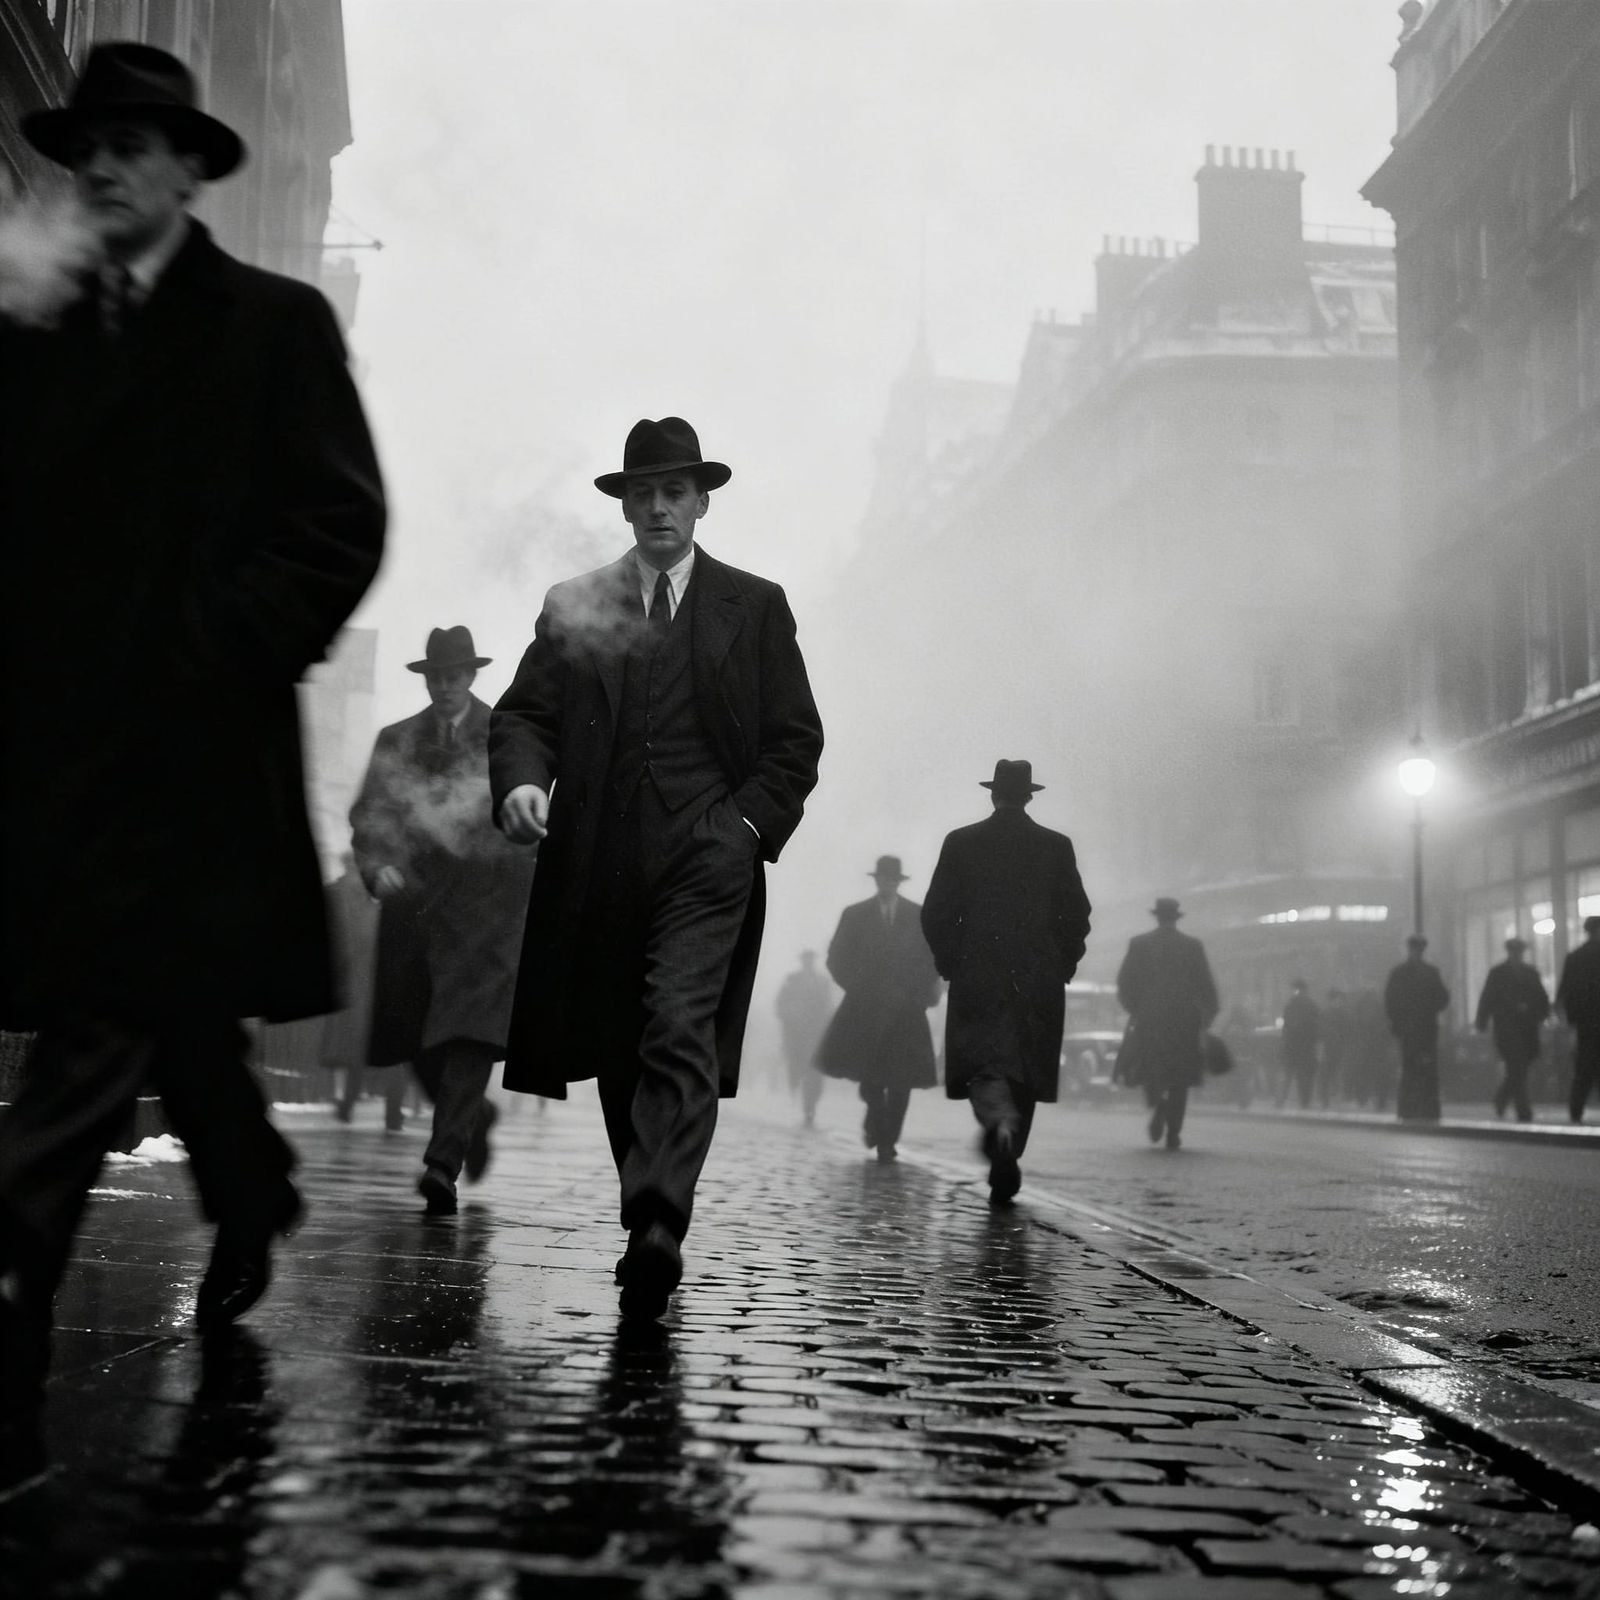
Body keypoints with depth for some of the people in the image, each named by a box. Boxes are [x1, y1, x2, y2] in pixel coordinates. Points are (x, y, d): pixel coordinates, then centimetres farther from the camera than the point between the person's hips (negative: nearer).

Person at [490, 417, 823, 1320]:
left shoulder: (754, 606, 11)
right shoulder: (573, 606, 15)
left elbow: (797, 738, 9)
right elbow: (523, 713, 12)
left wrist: (751, 823, -6)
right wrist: (521, 780, -10)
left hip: (708, 855, -3)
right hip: (599, 864, 3)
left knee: (680, 1033, -19)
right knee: (617, 1053, 7)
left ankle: (658, 1232, -28)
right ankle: (652, 1233, 19)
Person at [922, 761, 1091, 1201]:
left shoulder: (960, 843, 1)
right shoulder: (1057, 846, 4)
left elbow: (935, 913, 0)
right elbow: (1078, 916, 3)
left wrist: (950, 963, 11)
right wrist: (1061, 967, 13)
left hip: (977, 980, -1)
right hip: (1040, 983, 1)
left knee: (985, 1069, -2)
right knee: (1023, 1074, 10)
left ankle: (999, 1125, -33)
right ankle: (1006, 1168, 11)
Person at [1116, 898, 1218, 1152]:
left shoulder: (1138, 944, 1)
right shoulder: (1193, 946, 0)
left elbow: (1124, 983, 2)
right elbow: (1207, 986, 0)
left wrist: (1133, 1009, 16)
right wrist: (1207, 1016, 12)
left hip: (1148, 1019, 0)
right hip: (1184, 1020, 0)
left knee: (1151, 1073, 11)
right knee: (1179, 1080, 7)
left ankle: (1157, 1103, -20)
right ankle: (1173, 1135, 1)